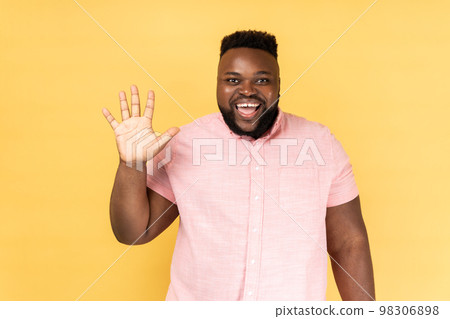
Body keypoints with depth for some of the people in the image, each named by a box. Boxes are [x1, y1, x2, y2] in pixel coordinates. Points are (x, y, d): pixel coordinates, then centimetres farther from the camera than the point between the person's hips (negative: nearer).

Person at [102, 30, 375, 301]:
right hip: (196, 299, 0)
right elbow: (133, 233, -8)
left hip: (296, 296, 1)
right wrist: (132, 164, -23)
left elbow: (349, 245, -3)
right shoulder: (181, 145, -10)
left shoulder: (321, 145, -8)